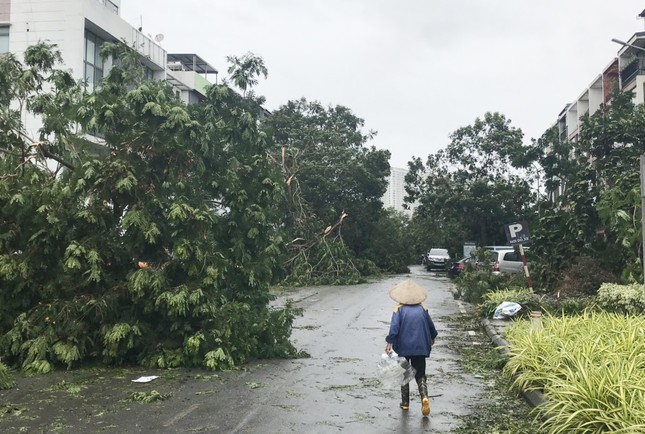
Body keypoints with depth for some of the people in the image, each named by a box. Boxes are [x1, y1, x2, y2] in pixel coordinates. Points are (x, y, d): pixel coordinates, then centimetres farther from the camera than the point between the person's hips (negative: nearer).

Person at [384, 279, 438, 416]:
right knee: (420, 374, 8)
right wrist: (432, 338, 31)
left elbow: (394, 327, -17)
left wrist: (390, 342, -17)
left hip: (403, 347, -2)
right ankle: (424, 397, -17)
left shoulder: (399, 309, -5)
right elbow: (431, 326, 13)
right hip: (420, 347, 2)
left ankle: (405, 403, 17)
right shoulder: (422, 309, 4)